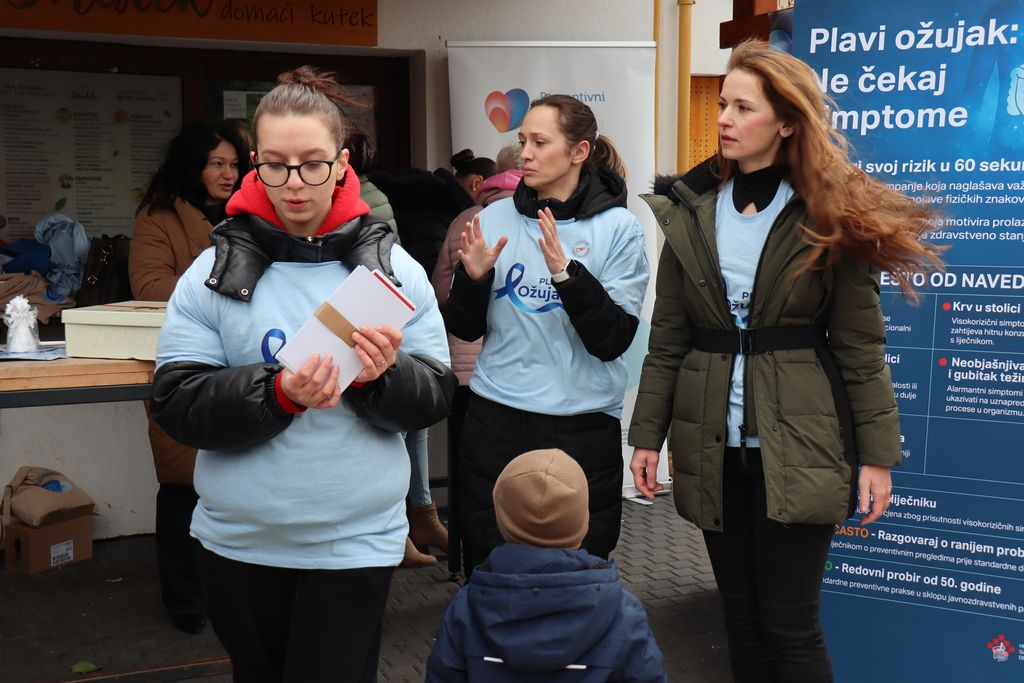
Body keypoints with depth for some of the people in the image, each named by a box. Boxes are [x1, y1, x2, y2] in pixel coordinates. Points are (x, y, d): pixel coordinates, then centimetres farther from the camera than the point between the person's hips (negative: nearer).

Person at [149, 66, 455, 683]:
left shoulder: (394, 267, -3)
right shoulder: (215, 271, -3)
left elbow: (437, 399, -3)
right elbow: (177, 406, -8)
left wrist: (384, 375, -23)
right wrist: (278, 394, -23)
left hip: (355, 541, -1)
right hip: (239, 541, 2)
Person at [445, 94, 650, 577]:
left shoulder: (617, 228, -3)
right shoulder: (496, 218, 4)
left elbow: (613, 340, -11)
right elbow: (465, 330, 9)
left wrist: (567, 272, -21)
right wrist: (473, 277, -9)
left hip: (582, 425, -2)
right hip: (495, 420, 2)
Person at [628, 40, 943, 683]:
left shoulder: (830, 218, -5)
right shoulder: (690, 213, 5)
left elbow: (861, 348, -5)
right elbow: (667, 340, 5)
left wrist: (878, 453, -7)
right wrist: (648, 435, 2)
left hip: (798, 448, -3)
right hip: (713, 447, 4)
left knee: (789, 624, 2)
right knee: (741, 617, 14)